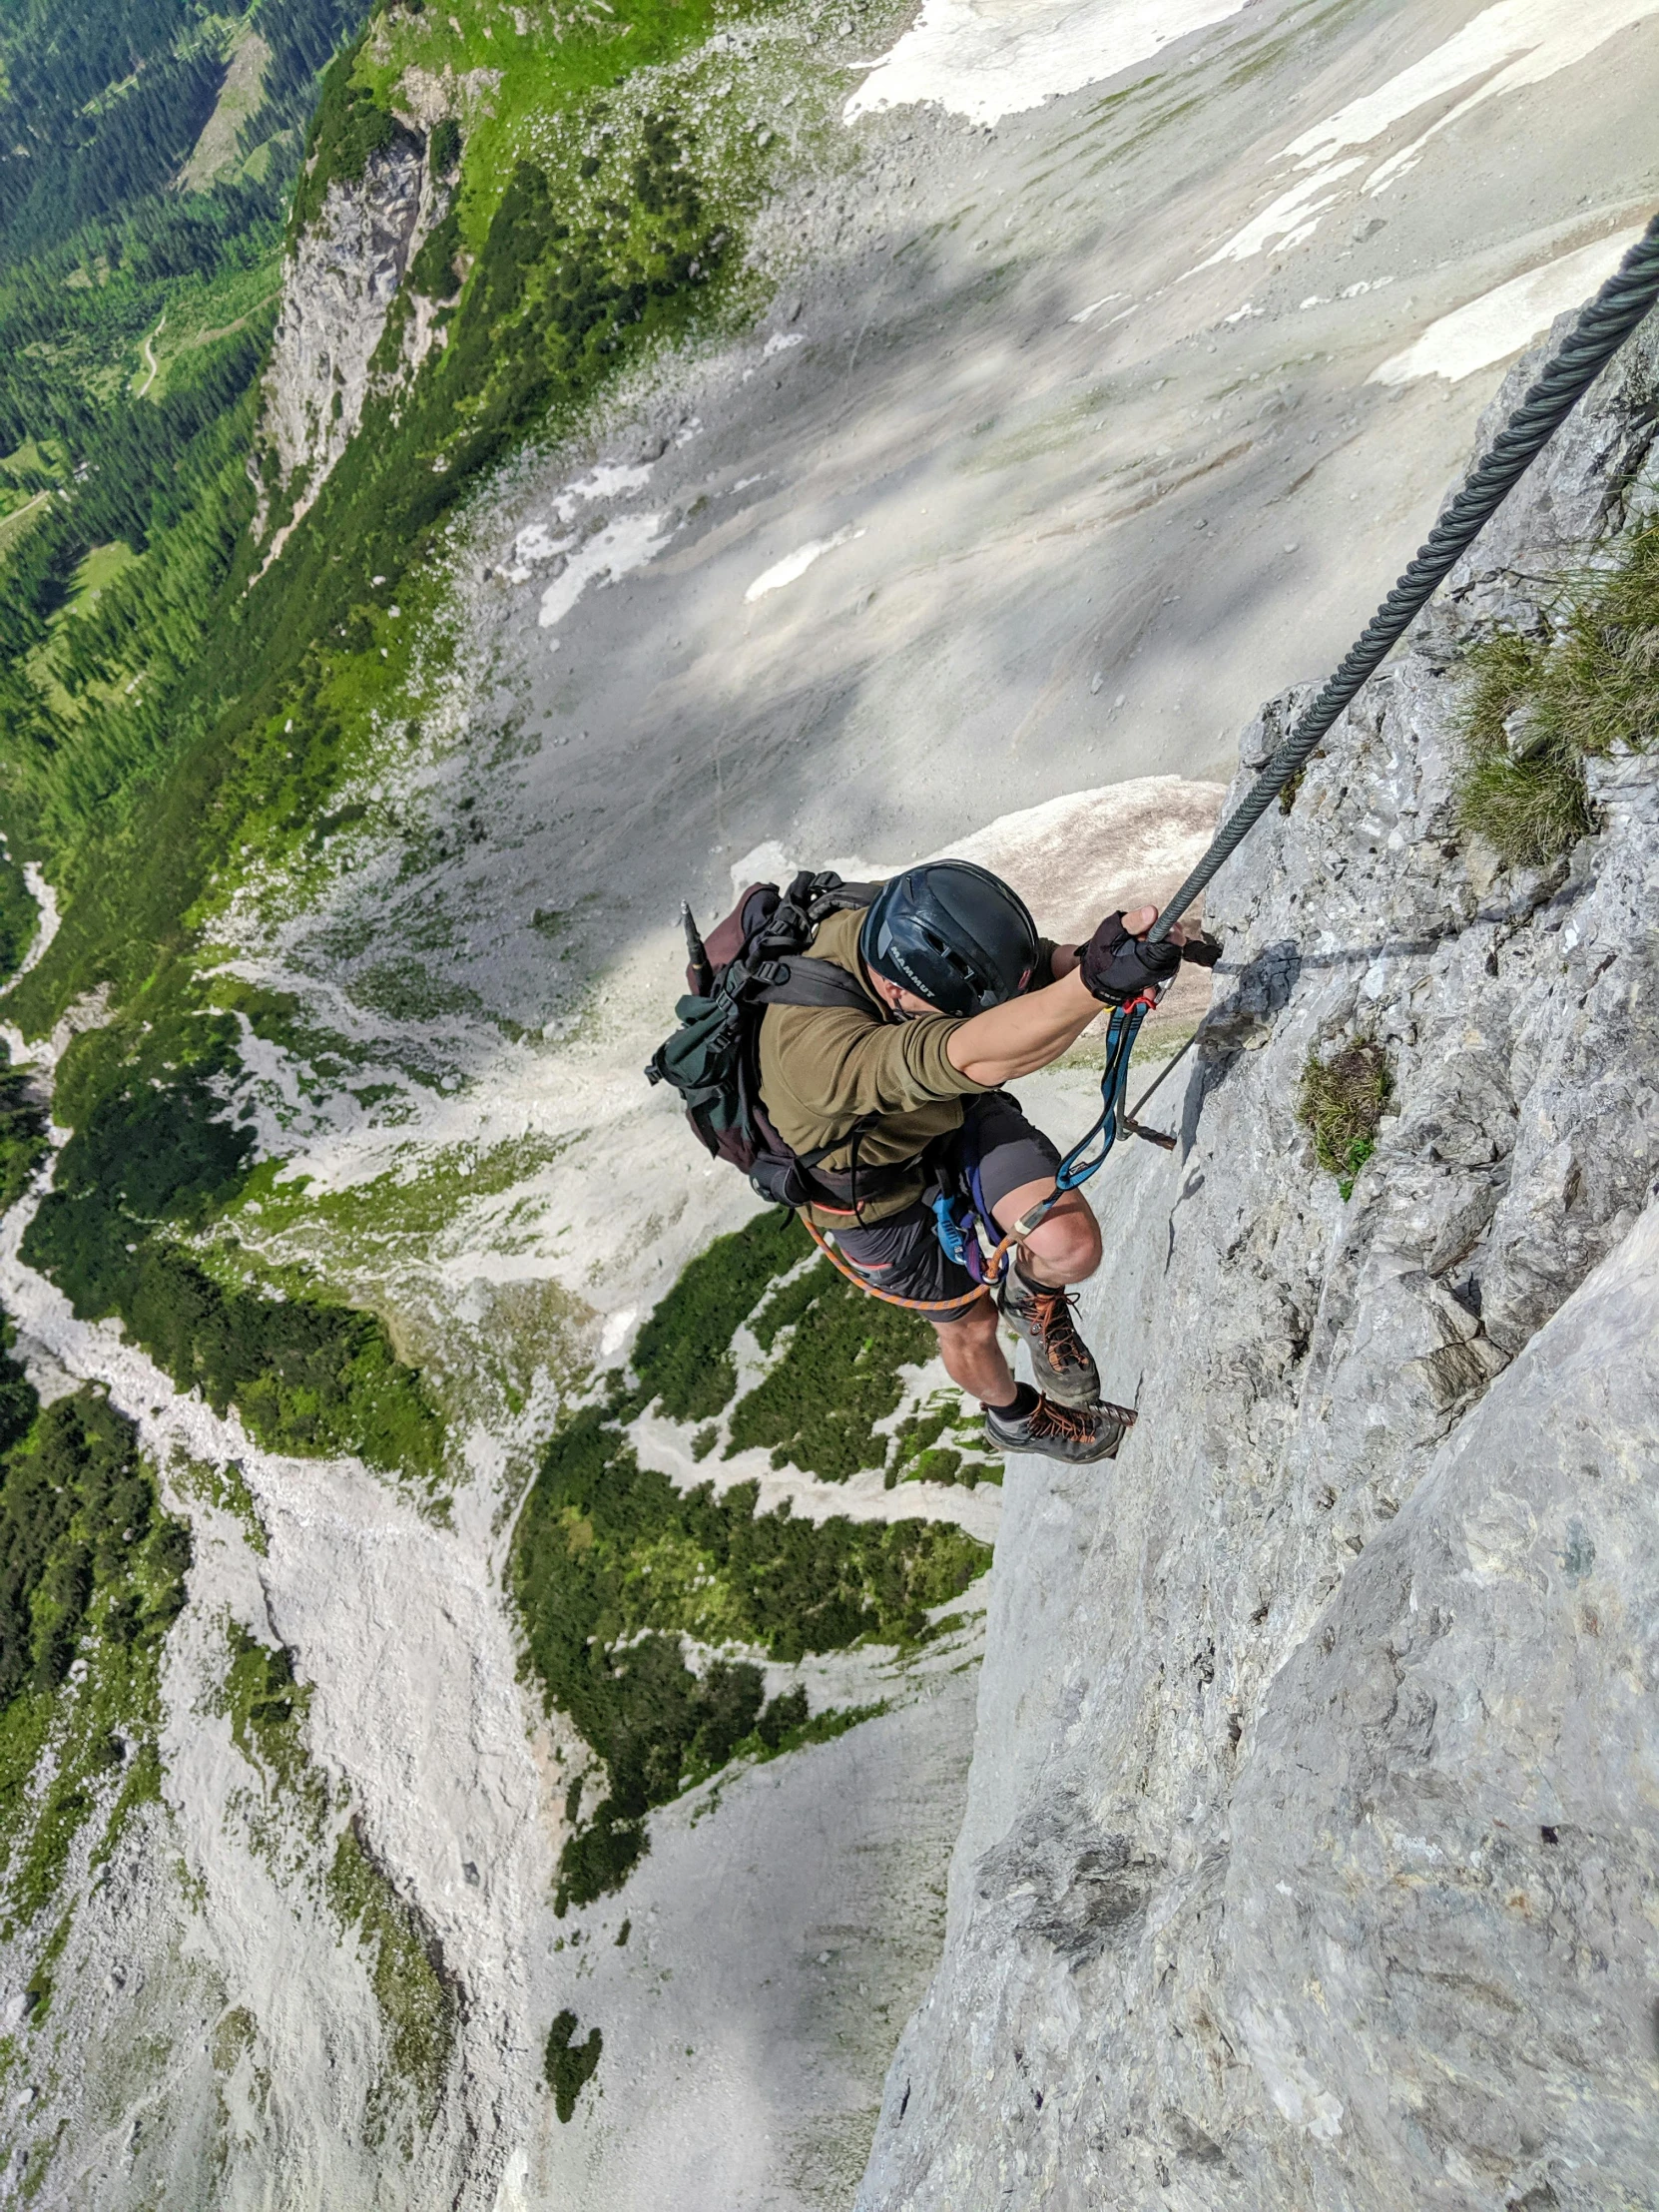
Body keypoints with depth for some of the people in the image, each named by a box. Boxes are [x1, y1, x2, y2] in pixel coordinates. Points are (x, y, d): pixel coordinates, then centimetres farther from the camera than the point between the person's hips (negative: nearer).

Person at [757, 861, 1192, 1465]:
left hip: (957, 1115, 4)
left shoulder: (910, 933, -28)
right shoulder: (810, 1041, -47)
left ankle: (1033, 1297, 22)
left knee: (1070, 1247, -17)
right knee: (968, 1324, 17)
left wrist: (1087, 959, -39)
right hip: (874, 1185, -3)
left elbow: (1039, 964, -16)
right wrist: (1096, 983, -73)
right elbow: (973, 1058, -60)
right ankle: (1015, 1417, 52)